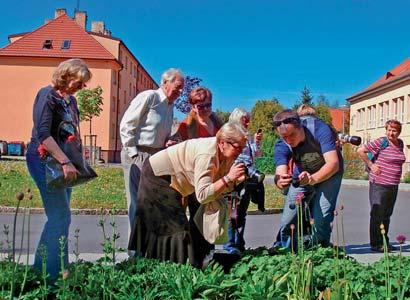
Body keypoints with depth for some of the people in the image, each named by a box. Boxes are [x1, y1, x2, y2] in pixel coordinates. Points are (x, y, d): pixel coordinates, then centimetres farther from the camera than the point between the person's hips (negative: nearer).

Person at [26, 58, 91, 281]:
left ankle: (57, 269, 19)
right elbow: (43, 134, -22)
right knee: (60, 217, -10)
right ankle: (46, 274, -1)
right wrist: (65, 162, -28)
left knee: (60, 217, 10)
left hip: (62, 161, 9)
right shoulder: (47, 95, -12)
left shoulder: (70, 100, 13)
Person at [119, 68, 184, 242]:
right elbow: (126, 125, -11)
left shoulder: (170, 106, 17)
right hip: (136, 155, -8)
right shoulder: (148, 97, -8)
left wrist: (167, 143, 4)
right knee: (136, 202, -5)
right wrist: (134, 154, -15)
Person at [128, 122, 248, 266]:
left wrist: (235, 180, -23)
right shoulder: (207, 154, -33)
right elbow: (202, 196, -39)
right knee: (175, 227, -9)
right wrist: (228, 178, -40)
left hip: (170, 182, 9)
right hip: (157, 175, -9)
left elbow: (217, 189, -7)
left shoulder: (227, 155, -7)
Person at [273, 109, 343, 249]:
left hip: (329, 173, -3)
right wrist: (280, 181, -60)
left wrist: (312, 179, -57)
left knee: (321, 220, -17)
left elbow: (333, 164, -39)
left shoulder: (320, 129, -34)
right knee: (287, 221, -1)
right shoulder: (281, 146, -25)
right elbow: (280, 173, -35)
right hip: (302, 175, 3)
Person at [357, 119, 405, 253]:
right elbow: (360, 151, -14)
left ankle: (385, 242, 25)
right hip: (379, 184, -7)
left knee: (387, 215, 14)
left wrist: (396, 173, 13)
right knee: (377, 214, -2)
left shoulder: (400, 143, 10)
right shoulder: (381, 142, -11)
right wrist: (371, 165, -13)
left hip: (393, 185, 7)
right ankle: (376, 244, 6)